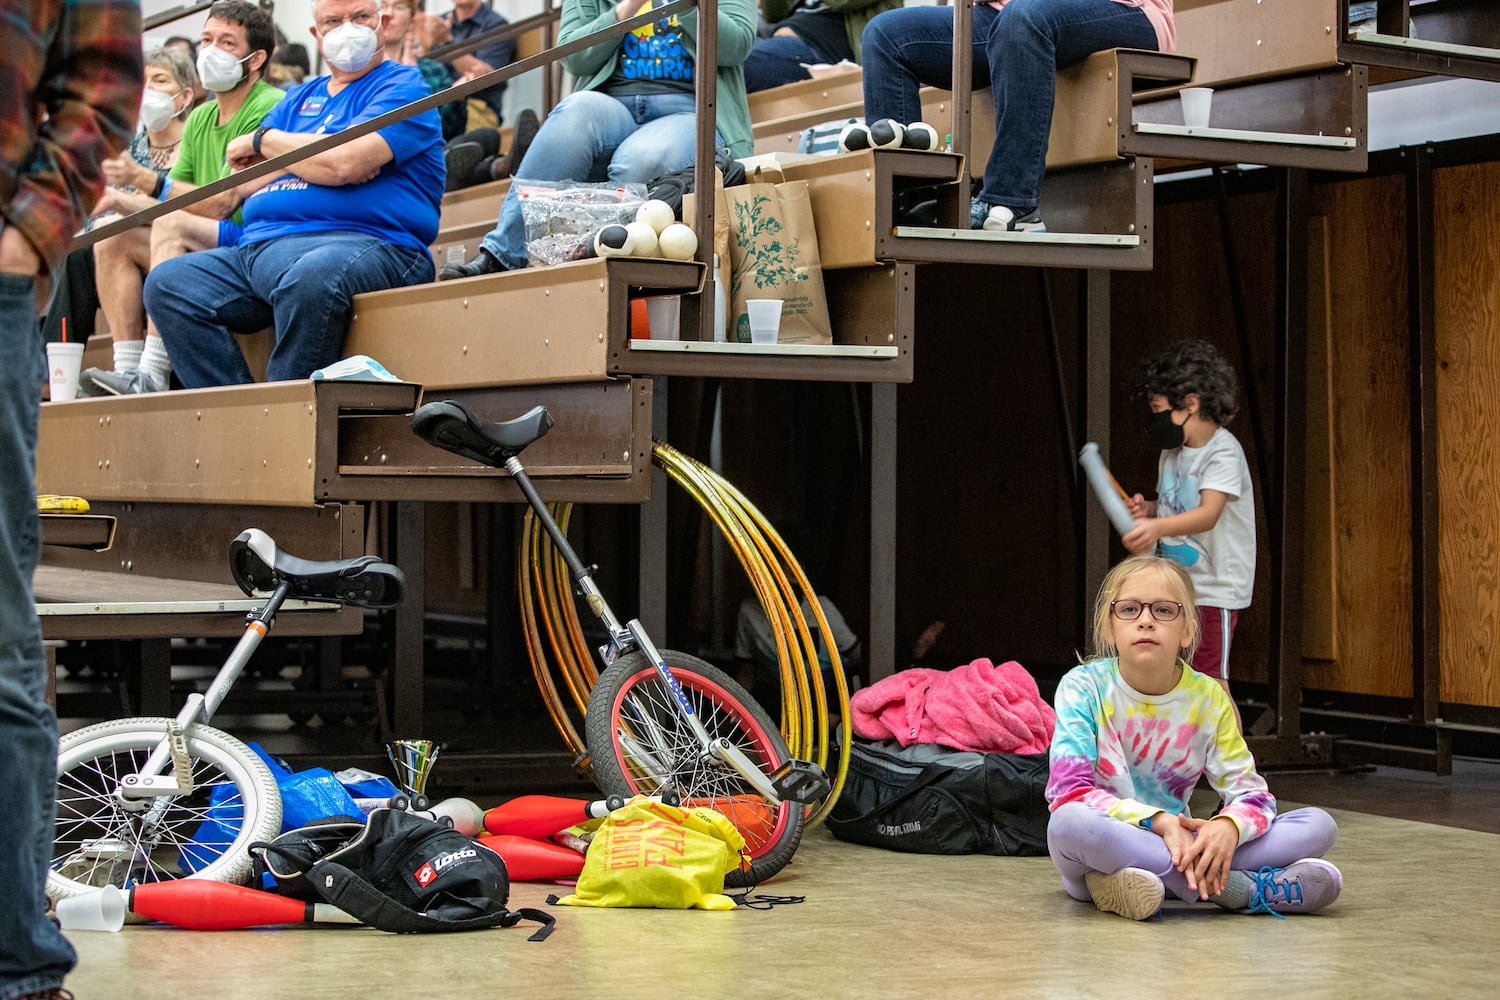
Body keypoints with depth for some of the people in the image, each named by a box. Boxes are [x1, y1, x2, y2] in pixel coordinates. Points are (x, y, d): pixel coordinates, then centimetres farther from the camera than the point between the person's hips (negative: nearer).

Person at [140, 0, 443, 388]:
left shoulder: (403, 86, 4)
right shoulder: (300, 99, 27)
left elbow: (345, 164, -13)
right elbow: (241, 185, 17)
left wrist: (264, 140, 5)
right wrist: (309, 157, -2)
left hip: (360, 243, -8)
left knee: (308, 277, -40)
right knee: (166, 282, -9)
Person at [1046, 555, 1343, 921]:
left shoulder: (1208, 698, 2)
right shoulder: (1083, 686, -8)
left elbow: (1253, 795, -1)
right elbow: (1068, 791, -20)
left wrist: (1229, 827, -26)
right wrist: (1160, 821, -31)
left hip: (1180, 846, 4)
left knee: (1319, 825, -10)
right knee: (1070, 823, -40)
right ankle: (1248, 890, -28)